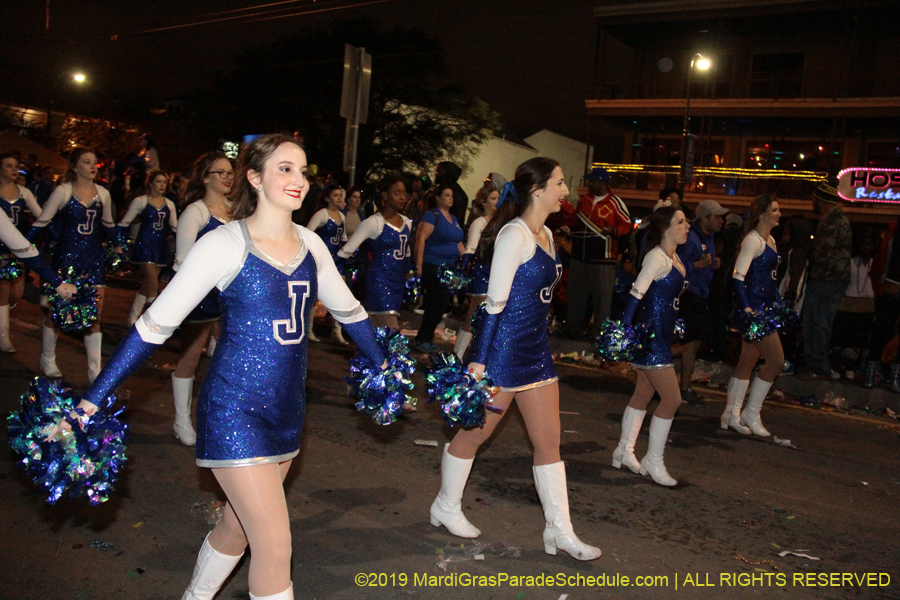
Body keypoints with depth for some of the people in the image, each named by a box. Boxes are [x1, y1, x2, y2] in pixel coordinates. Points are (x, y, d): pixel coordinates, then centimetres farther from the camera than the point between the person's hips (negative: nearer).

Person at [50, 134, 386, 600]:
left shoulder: (309, 243, 4)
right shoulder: (225, 244, -12)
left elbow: (348, 310, 19)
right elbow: (155, 324, -11)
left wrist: (383, 365, 26)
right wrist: (92, 399, -12)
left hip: (287, 408, 6)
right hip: (235, 409, -6)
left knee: (237, 530, 19)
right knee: (275, 546, -6)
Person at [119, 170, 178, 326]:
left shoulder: (169, 204, 10)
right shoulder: (140, 201, -3)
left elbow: (175, 227, 17)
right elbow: (124, 223, -2)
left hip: (161, 247, 5)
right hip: (145, 245, -5)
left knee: (146, 285, 10)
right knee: (153, 285, -13)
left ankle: (133, 318, 21)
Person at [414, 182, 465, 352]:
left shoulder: (454, 218, 16)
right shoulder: (432, 215, -8)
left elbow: (458, 242, 23)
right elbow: (421, 239, -15)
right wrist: (419, 265, -20)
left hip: (449, 267, 8)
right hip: (432, 266, -8)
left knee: (441, 303, 9)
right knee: (438, 302, -8)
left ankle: (426, 338, 20)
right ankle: (423, 339, 4)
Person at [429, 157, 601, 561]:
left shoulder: (545, 234, 12)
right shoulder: (514, 234, -16)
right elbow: (495, 301, -20)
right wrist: (478, 360, -20)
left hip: (535, 348, 9)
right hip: (503, 349, -9)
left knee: (549, 440, 9)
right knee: (475, 433, 8)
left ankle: (559, 530, 19)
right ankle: (446, 508, 29)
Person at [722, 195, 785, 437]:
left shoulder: (770, 240, 16)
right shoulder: (753, 240, -13)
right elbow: (738, 276, -20)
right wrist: (746, 308, -28)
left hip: (764, 308, 10)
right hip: (753, 307, -10)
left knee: (748, 360, 11)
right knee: (776, 359, -8)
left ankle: (731, 415, 18)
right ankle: (751, 414, 5)